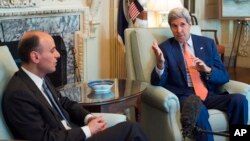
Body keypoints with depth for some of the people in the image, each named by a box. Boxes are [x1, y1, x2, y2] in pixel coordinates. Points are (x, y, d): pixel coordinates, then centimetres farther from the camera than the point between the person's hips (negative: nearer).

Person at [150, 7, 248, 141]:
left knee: (239, 99, -25)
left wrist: (207, 69, -13)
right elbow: (157, 82, -5)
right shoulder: (165, 48, 4)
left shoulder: (207, 43, 11)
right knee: (198, 109, -37)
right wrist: (160, 63, -26)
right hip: (184, 95, -3)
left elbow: (224, 76, 9)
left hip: (209, 93, 3)